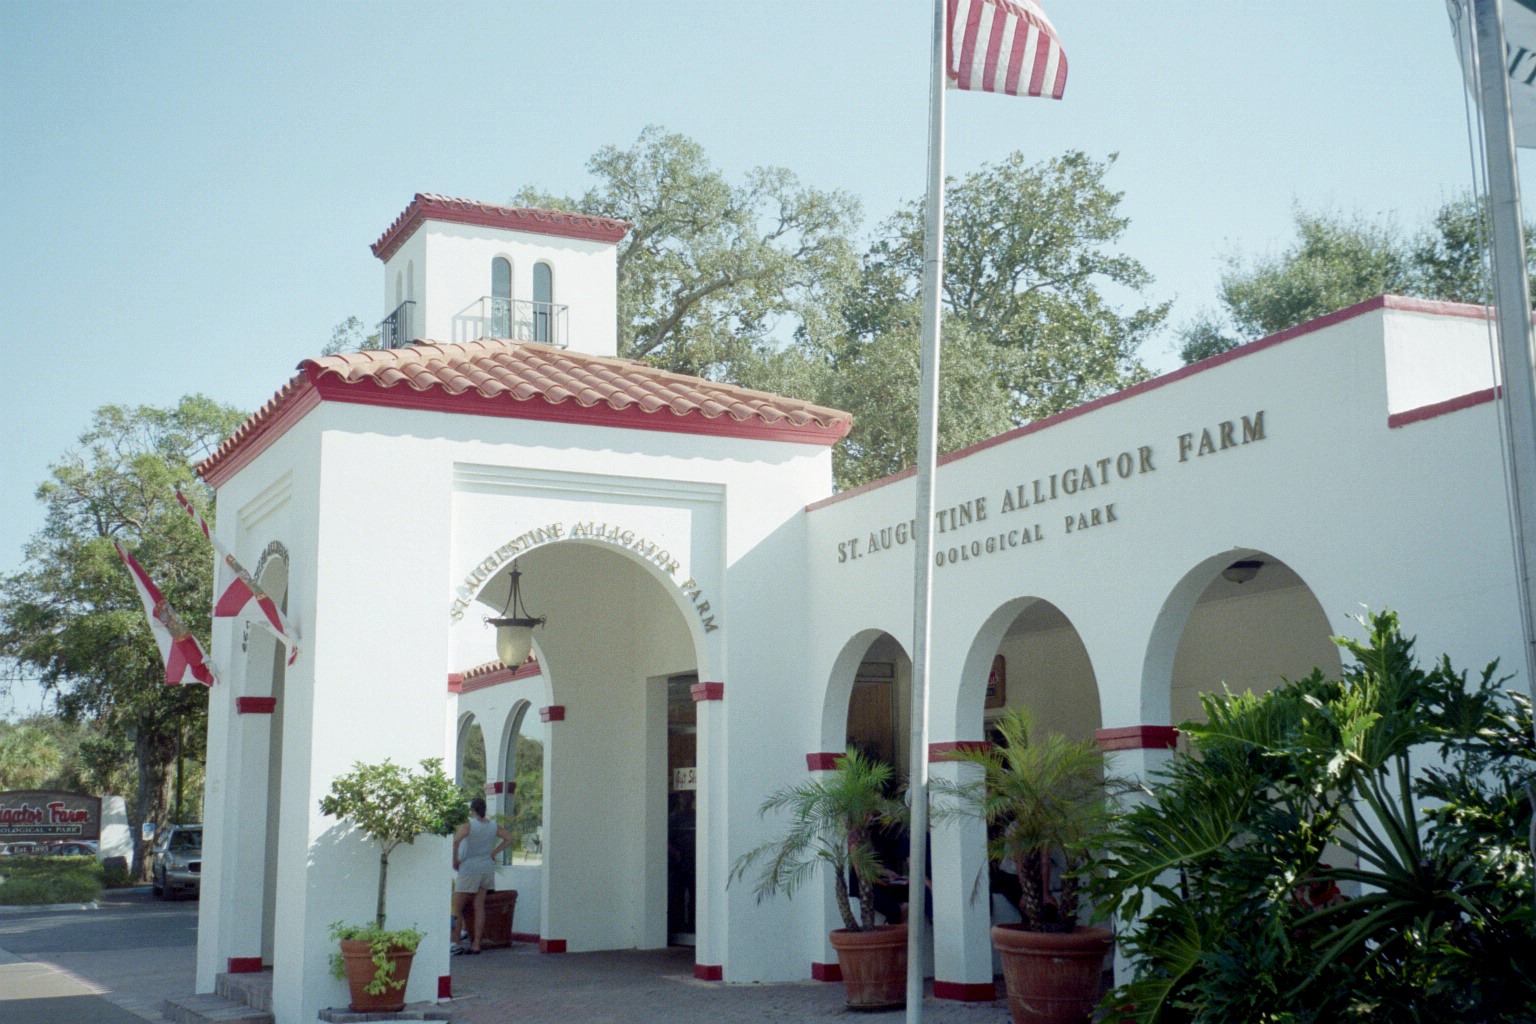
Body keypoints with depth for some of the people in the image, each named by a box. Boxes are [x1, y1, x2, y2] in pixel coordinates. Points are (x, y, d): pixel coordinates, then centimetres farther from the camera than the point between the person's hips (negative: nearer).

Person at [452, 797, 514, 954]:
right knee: (479, 907, 8)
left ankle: (457, 943, 1)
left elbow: (456, 841, -26)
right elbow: (509, 838, 13)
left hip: (469, 869, -6)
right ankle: (476, 944, 7)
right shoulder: (493, 826, 7)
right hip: (487, 869, 6)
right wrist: (494, 852, 11)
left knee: (457, 908, 3)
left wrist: (455, 860, -14)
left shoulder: (468, 825, -11)